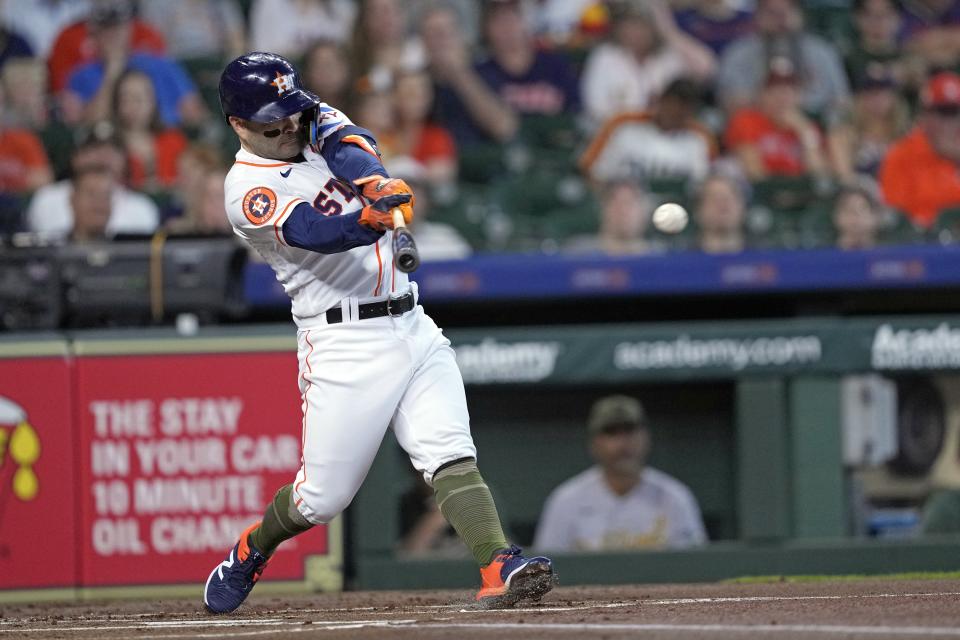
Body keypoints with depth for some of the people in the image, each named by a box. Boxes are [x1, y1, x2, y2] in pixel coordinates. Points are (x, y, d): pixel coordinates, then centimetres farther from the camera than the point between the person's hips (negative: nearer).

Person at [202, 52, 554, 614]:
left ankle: (499, 569, -27)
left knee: (452, 457, -13)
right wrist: (372, 218, -46)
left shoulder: (320, 124, 12)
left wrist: (374, 181, -33)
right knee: (323, 498, 2)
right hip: (345, 344, -5)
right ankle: (250, 552, 30)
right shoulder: (249, 189, -8)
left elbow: (350, 144, -10)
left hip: (413, 329, 5)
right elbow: (314, 232, -26)